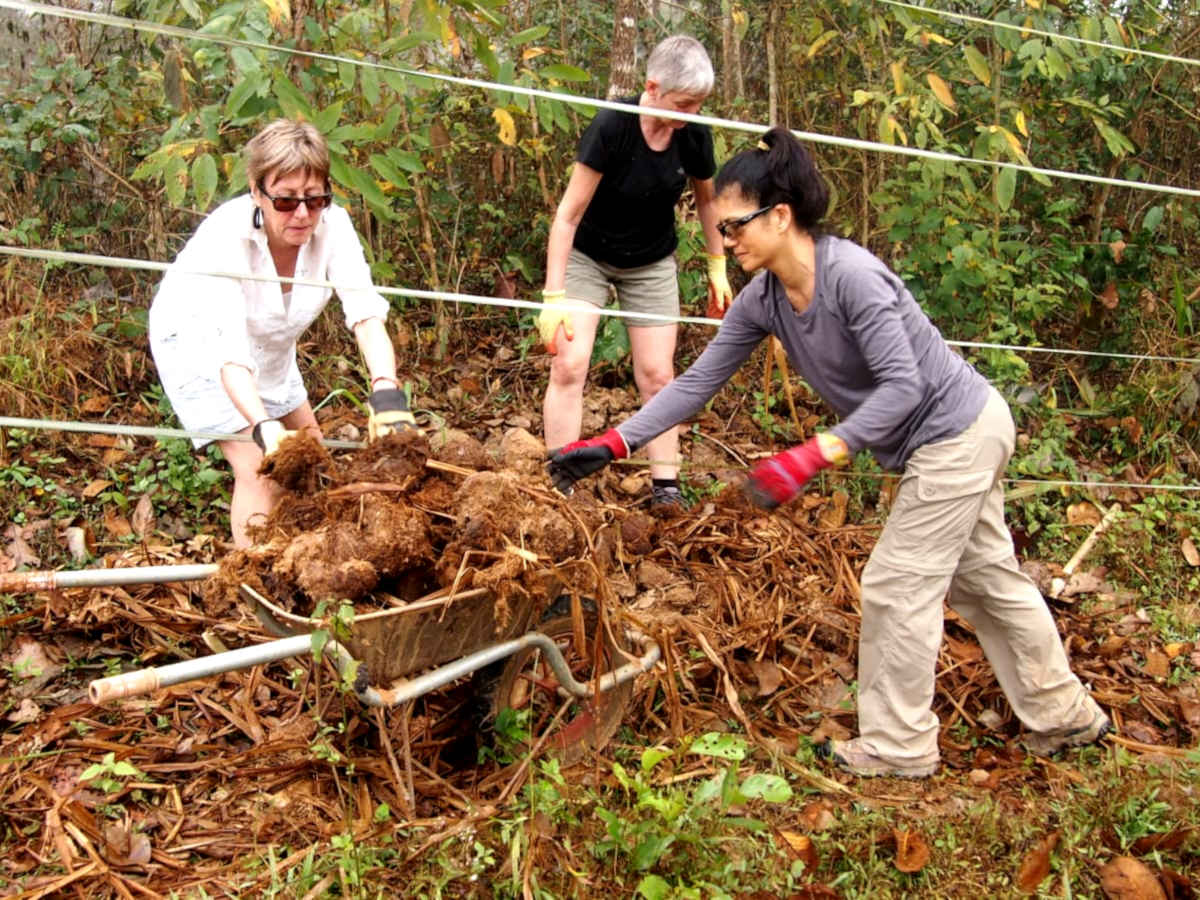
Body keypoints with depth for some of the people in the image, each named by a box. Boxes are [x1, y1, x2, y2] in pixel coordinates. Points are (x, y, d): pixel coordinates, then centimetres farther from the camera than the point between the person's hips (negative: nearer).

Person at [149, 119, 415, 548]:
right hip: (196, 340, -6)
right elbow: (230, 354, -47)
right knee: (261, 471, -20)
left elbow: (366, 315, -39)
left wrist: (386, 393, -56)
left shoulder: (331, 224, -27)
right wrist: (265, 430, -63)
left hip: (269, 345, 6)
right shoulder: (226, 237, -38)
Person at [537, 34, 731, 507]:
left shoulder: (694, 136, -16)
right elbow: (568, 214, -26)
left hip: (651, 264, 3)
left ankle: (666, 489, 10)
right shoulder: (611, 126, -29)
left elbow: (707, 200, 5)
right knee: (569, 365, -14)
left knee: (656, 375, 2)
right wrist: (554, 298, -28)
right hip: (587, 255, -3)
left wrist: (717, 269, 7)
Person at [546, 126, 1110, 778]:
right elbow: (699, 380, -3)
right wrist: (613, 444, -10)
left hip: (957, 432, -9)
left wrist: (815, 456, -37)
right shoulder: (763, 300, -4)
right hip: (957, 437, 9)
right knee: (986, 579, 19)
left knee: (897, 586, -3)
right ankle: (1064, 717, 35)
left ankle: (897, 748, 13)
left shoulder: (850, 274, -29)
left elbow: (903, 386, -31)